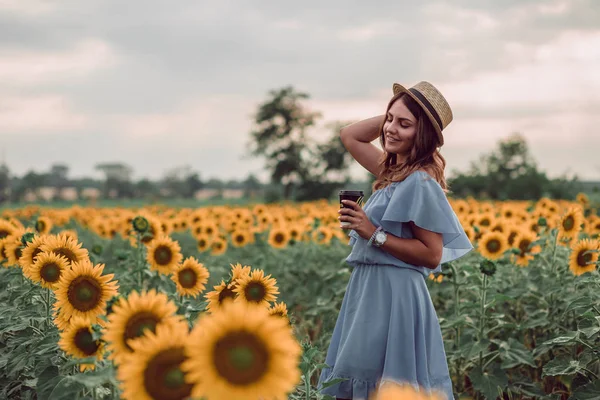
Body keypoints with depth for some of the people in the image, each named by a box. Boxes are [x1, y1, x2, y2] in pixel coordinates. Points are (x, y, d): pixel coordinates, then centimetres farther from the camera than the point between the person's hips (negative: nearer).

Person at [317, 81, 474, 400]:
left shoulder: (419, 182, -16)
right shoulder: (394, 170, 10)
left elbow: (432, 255, -20)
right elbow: (349, 135, 21)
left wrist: (373, 234, -20)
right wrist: (392, 112, 9)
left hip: (392, 294, -10)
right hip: (370, 288, 10)